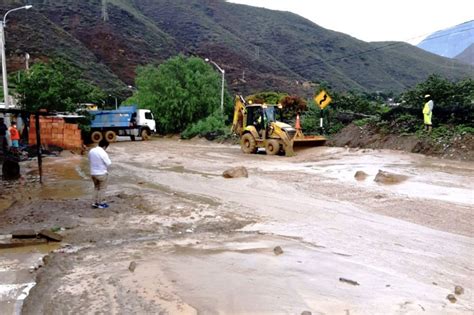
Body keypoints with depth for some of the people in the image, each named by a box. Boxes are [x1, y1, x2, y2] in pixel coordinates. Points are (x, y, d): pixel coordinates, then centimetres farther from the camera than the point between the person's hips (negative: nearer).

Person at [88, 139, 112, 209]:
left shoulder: (91, 151, 1)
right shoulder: (103, 153, -22)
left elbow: (90, 160, 13)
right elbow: (108, 163, -17)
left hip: (93, 173, 7)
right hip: (102, 173, -7)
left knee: (96, 187, 21)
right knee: (102, 188, 9)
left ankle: (95, 203, 22)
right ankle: (100, 203, 16)